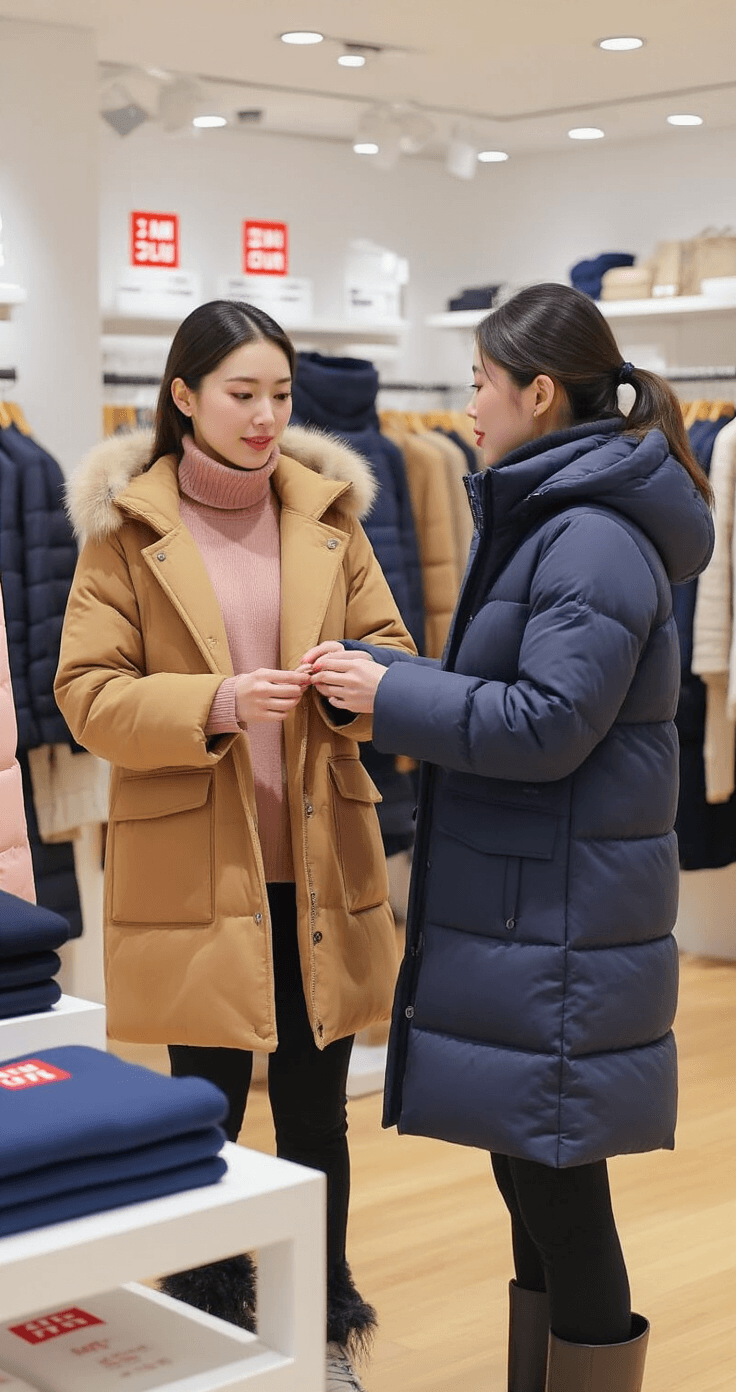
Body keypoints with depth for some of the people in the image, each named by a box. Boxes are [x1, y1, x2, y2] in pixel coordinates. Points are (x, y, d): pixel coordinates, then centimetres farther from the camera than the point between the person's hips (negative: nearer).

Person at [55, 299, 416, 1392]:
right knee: (207, 1115, 8)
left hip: (319, 865, 3)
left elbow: (389, 646, 11)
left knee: (315, 1114, 11)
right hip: (194, 871, -2)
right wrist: (215, 706, -21)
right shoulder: (126, 527, -2)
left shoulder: (327, 512, 7)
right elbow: (86, 694, -5)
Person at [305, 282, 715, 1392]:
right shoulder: (547, 519, 16)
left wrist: (387, 694, -14)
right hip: (510, 903, 10)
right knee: (530, 1182, 18)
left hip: (560, 923, -10)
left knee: (559, 1189, -1)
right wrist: (380, 680, 5)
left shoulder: (595, 539, -16)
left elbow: (547, 724, -21)